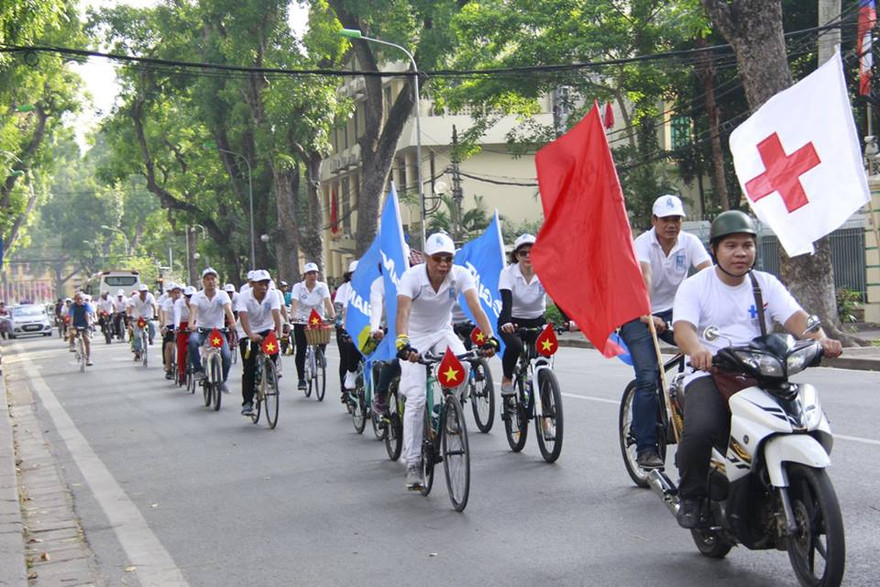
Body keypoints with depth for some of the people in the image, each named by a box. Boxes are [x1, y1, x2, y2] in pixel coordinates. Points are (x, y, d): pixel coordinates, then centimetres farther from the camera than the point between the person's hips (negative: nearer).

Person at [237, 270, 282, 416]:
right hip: (248, 334, -1)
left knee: (274, 348, -31)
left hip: (267, 330, 1)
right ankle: (247, 402, 0)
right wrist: (250, 335, -49)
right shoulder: (244, 297, -17)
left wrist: (279, 333, -42)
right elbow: (243, 317, -31)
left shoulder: (272, 295, -13)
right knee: (248, 369, -7)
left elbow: (276, 314, -25)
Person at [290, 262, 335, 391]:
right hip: (301, 322, -1)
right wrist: (293, 316, -36)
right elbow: (294, 303, -18)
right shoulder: (298, 287, -6)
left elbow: (327, 302, -15)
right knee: (301, 351, -5)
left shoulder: (322, 286, -2)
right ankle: (301, 379, 3)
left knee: (322, 344, -17)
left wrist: (332, 315, -31)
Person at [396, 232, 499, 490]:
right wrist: (403, 343, -57)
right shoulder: (412, 277, -25)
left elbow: (476, 307, -30)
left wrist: (489, 337, -47)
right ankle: (413, 463, -4)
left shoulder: (461, 275, -18)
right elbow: (403, 312, -39)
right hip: (415, 338, -2)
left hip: (443, 333, 2)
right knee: (417, 398, -14)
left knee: (462, 366, -31)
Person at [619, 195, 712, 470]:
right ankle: (645, 448, -6)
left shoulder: (690, 242, -7)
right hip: (638, 316, -4)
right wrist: (646, 314, -51)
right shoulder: (643, 243, -17)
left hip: (672, 312, 4)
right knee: (648, 380, -15)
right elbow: (644, 278, -34)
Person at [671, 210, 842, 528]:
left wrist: (821, 339, -24)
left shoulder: (767, 284, 14)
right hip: (709, 374, -3)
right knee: (701, 429, -33)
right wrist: (697, 349, -37)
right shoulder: (695, 286, 4)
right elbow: (683, 326, -13)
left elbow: (794, 316, -1)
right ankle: (691, 497, -6)